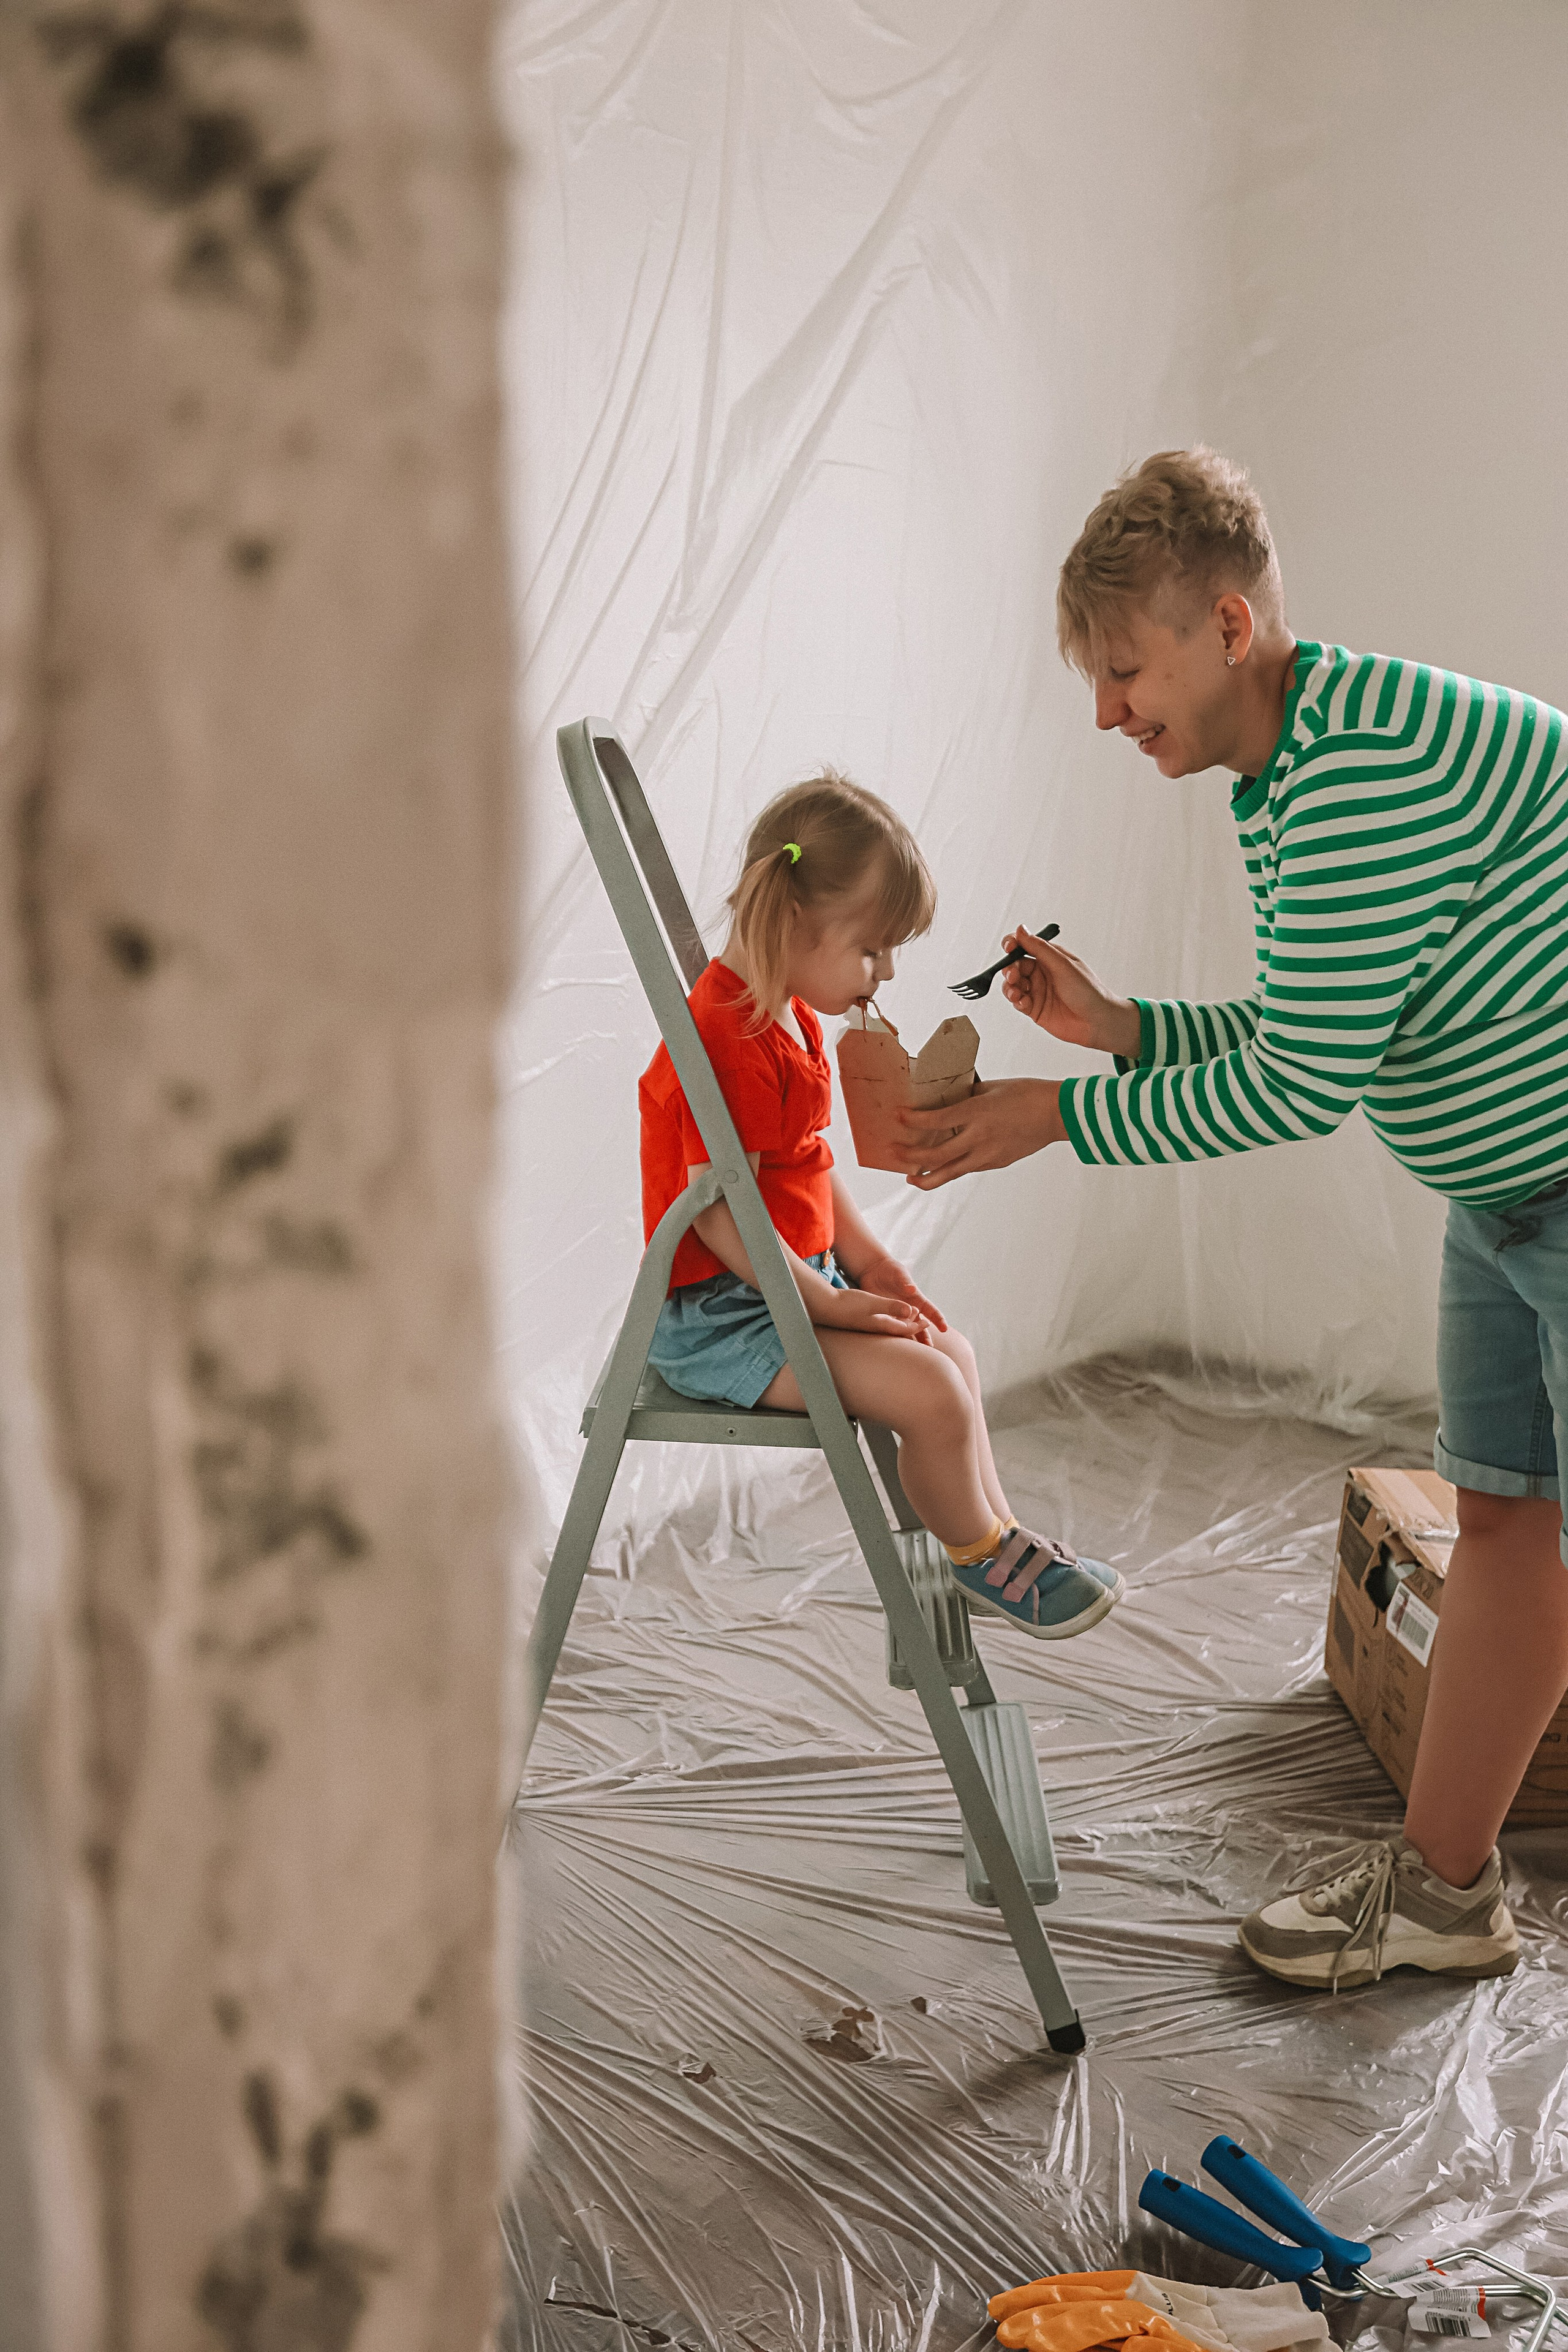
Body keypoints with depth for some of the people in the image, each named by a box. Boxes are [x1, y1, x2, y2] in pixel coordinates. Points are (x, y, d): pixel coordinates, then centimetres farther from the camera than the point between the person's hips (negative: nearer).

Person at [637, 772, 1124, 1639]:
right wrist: (829, 1304, -21)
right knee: (932, 1394, -19)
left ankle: (999, 1532, 31)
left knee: (949, 1350, 20)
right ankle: (984, 1557, 5)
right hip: (718, 1316, -11)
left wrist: (867, 1260, 9)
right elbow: (720, 1213, -27)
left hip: (792, 1280, 11)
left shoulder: (786, 1015, 10)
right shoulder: (730, 1042, -25)